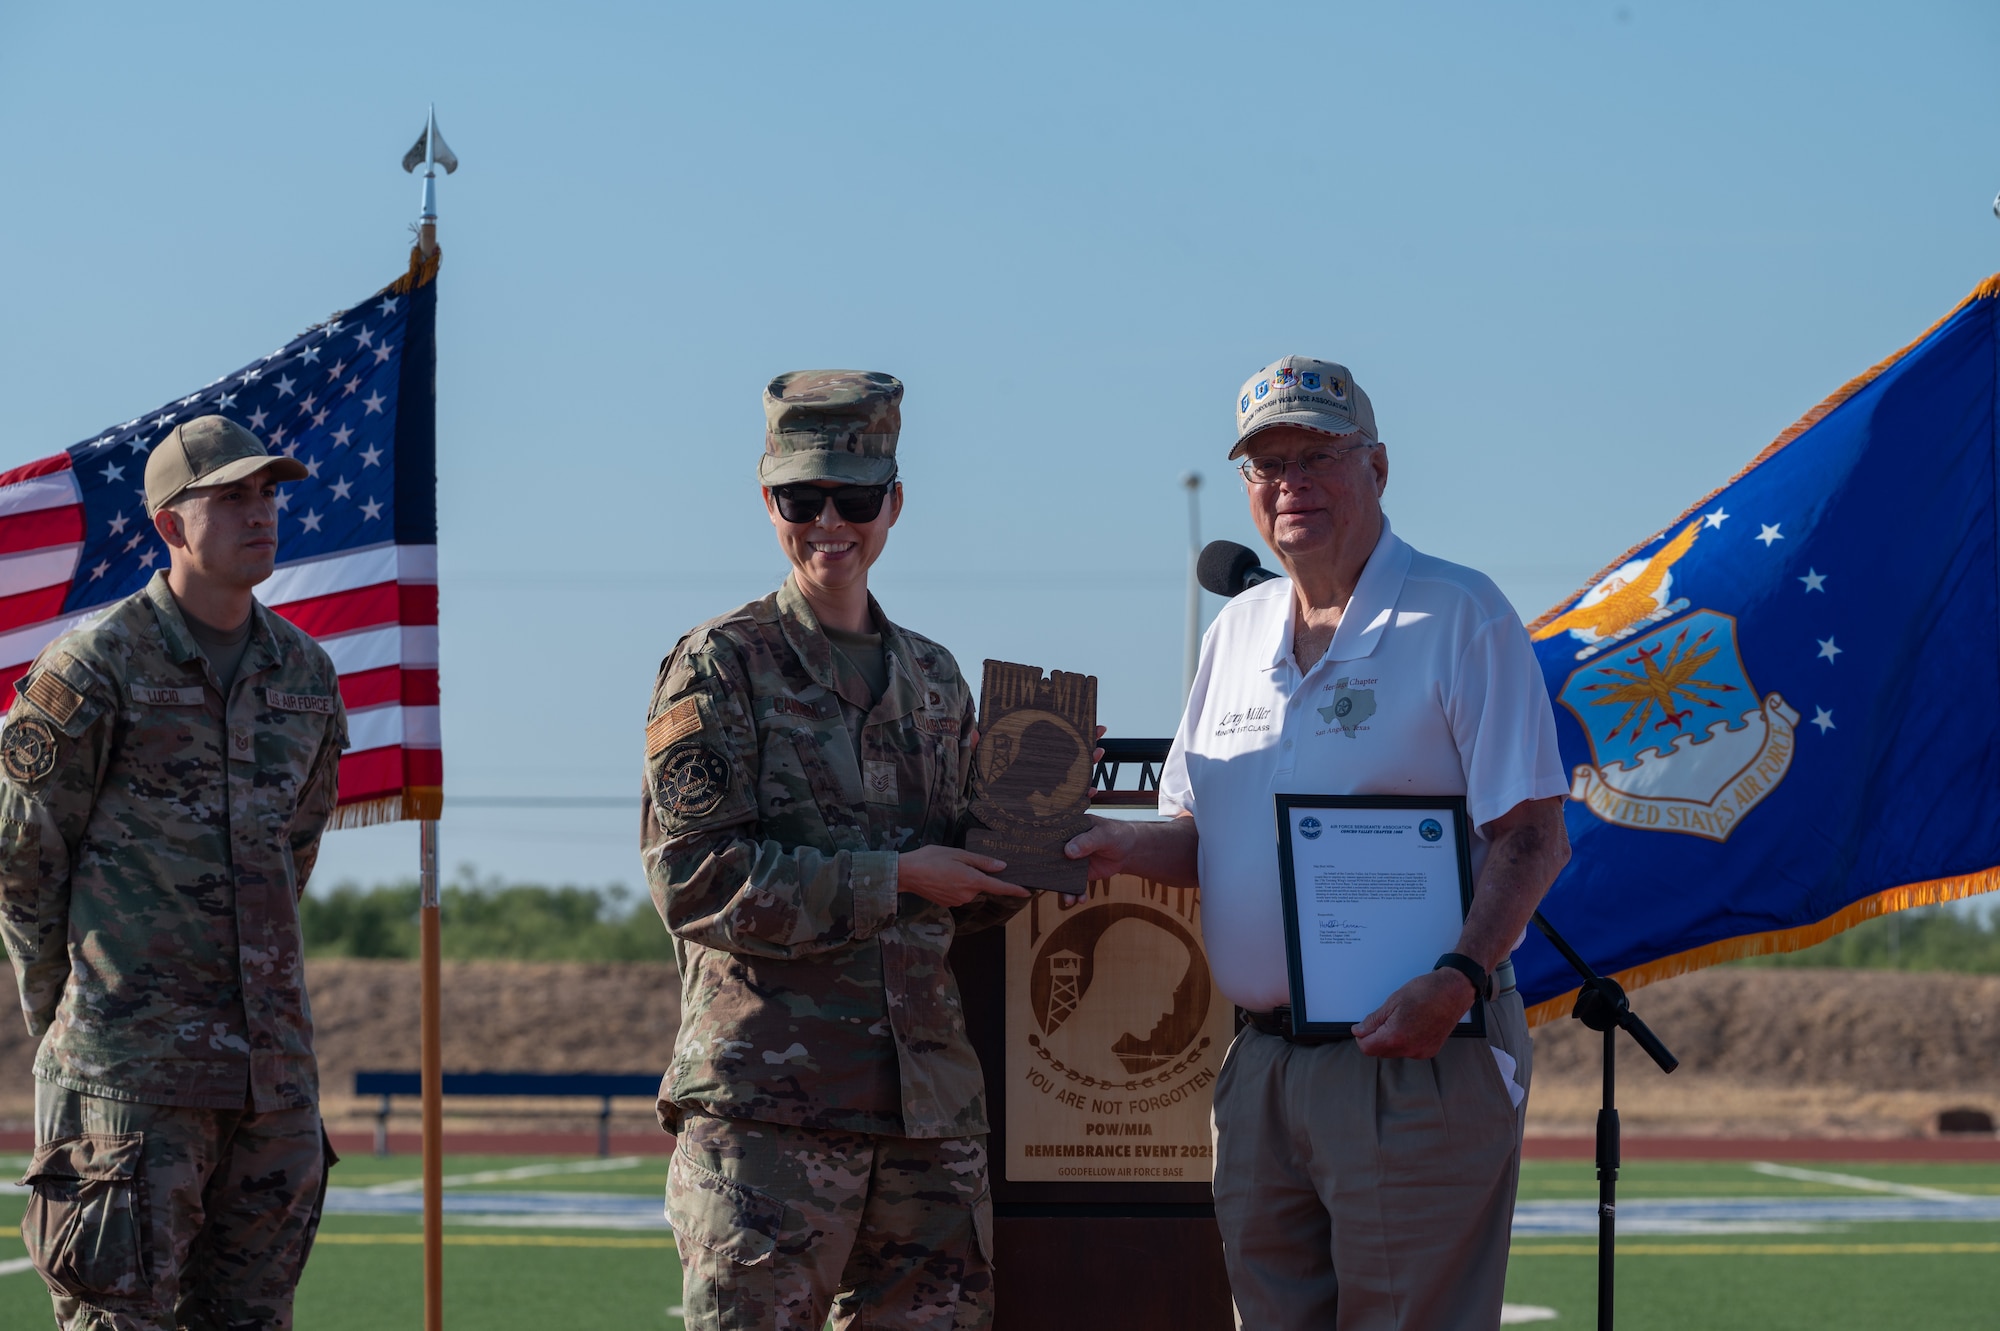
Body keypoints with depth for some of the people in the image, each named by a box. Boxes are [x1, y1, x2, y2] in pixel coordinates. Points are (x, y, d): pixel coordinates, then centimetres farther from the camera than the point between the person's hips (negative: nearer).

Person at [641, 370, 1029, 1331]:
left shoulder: (935, 679, 18)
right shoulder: (721, 667, 0)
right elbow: (693, 880, -11)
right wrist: (895, 878, -11)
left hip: (930, 1100, 6)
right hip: (765, 1102, -6)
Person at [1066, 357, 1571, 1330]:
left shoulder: (1458, 617, -4)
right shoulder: (1238, 633, 17)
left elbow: (1532, 836, -9)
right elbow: (1204, 834, 22)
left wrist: (1460, 977, -24)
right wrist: (1121, 847, -1)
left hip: (1415, 1059, -7)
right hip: (1261, 1064, 7)